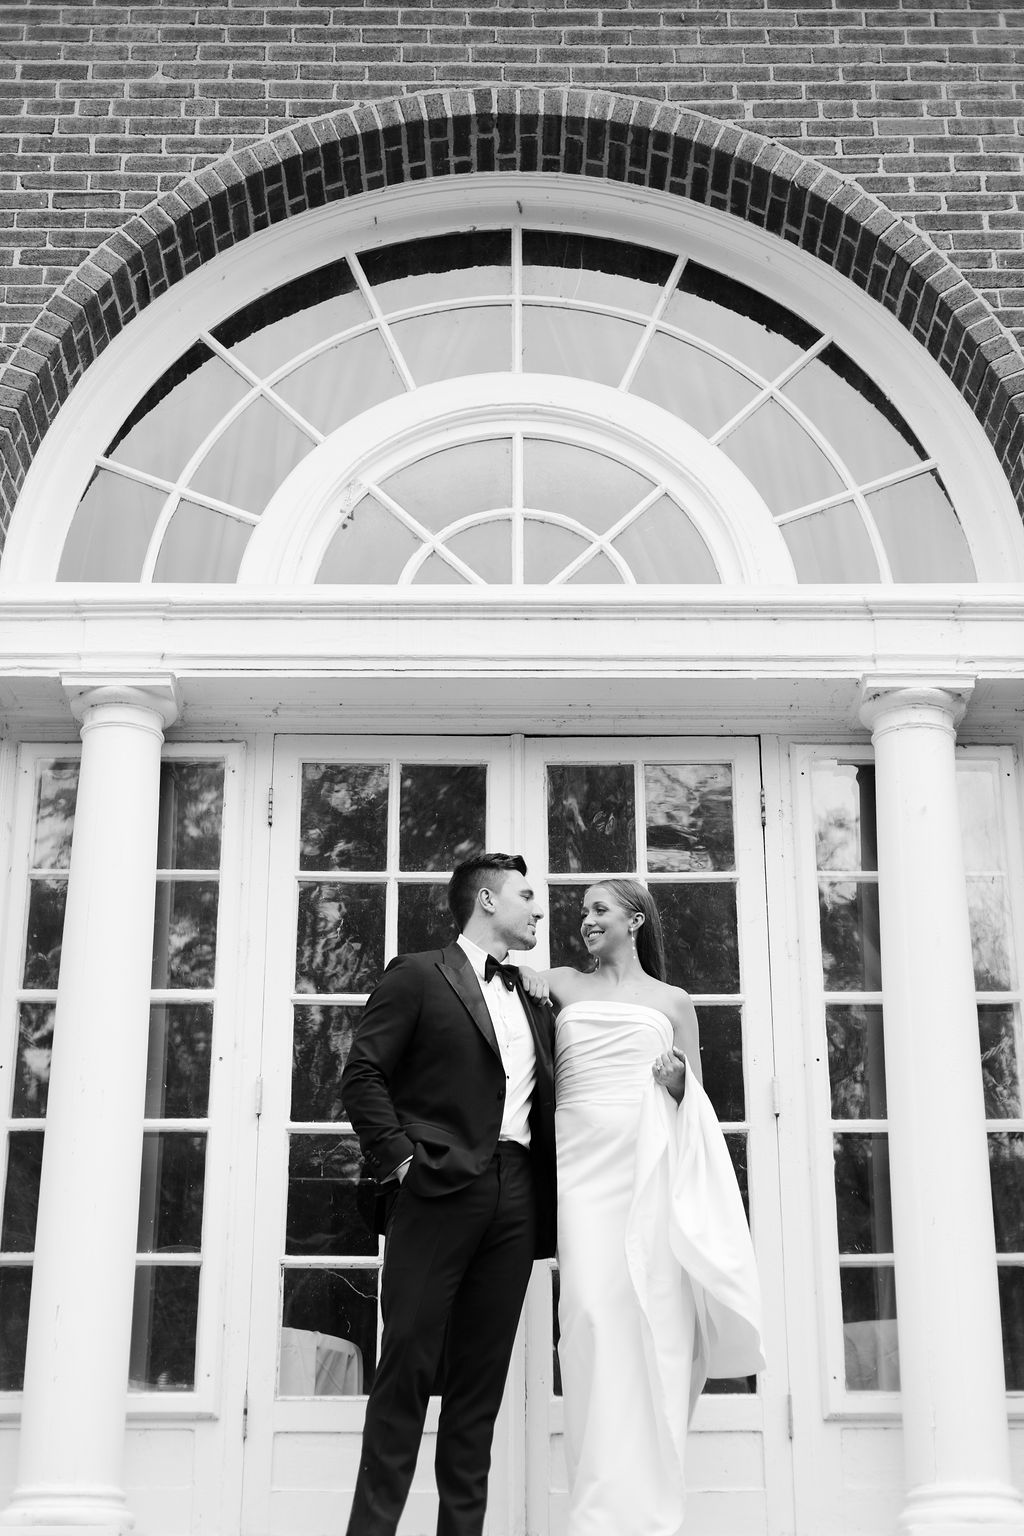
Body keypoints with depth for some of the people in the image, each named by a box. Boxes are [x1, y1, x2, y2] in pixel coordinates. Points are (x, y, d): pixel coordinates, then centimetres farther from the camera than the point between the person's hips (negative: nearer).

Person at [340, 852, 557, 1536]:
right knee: (409, 1364, -7)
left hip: (516, 1197, 6)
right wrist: (399, 1159, -11)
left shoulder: (535, 1003, 23)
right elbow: (363, 1074, -3)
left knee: (482, 1377, 4)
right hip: (438, 1189, -5)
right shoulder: (419, 976, 5)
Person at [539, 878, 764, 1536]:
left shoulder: (673, 1001, 17)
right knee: (593, 1319, -11)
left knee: (653, 1324, -6)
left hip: (652, 1166, 0)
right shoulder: (561, 984, 19)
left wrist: (677, 1080, -4)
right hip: (584, 1161, 0)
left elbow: (698, 1103, 16)